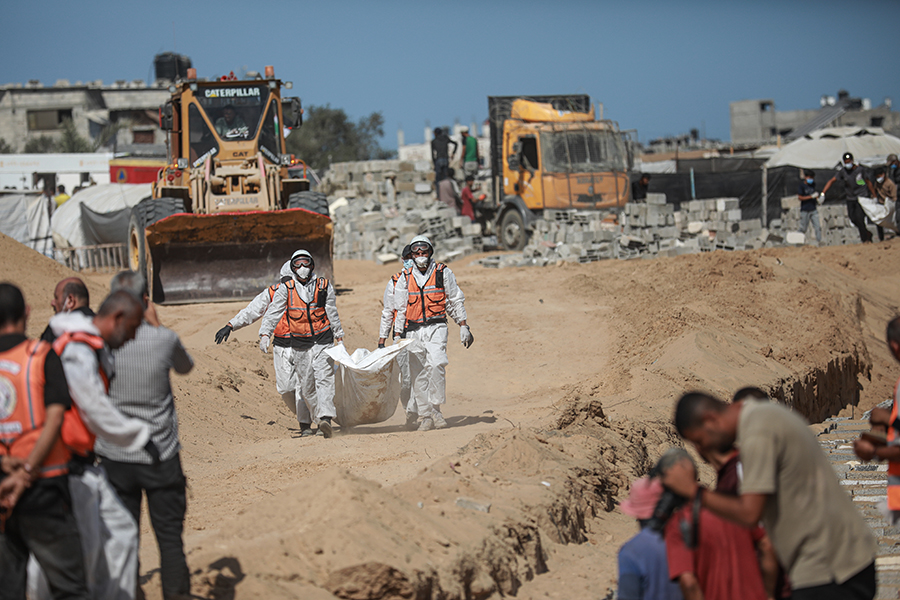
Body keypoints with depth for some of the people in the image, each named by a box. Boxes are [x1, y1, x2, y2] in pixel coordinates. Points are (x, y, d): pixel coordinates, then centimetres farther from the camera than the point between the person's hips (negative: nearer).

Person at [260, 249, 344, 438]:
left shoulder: (324, 286, 4)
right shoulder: (286, 289, 0)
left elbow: (332, 313, 15)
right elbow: (273, 313, -5)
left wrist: (339, 336, 20)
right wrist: (264, 333, -17)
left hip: (323, 340, -1)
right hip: (300, 344, 1)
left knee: (324, 378, -15)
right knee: (306, 385, 4)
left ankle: (326, 418, -26)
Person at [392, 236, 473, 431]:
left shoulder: (443, 273, 5)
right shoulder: (405, 278, 10)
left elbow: (456, 301, 11)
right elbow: (400, 309, 15)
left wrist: (464, 327, 6)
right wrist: (397, 336, 10)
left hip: (436, 327, -2)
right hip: (413, 330, 2)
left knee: (436, 364, -23)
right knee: (418, 374, 0)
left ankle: (435, 409, -15)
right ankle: (424, 416, 6)